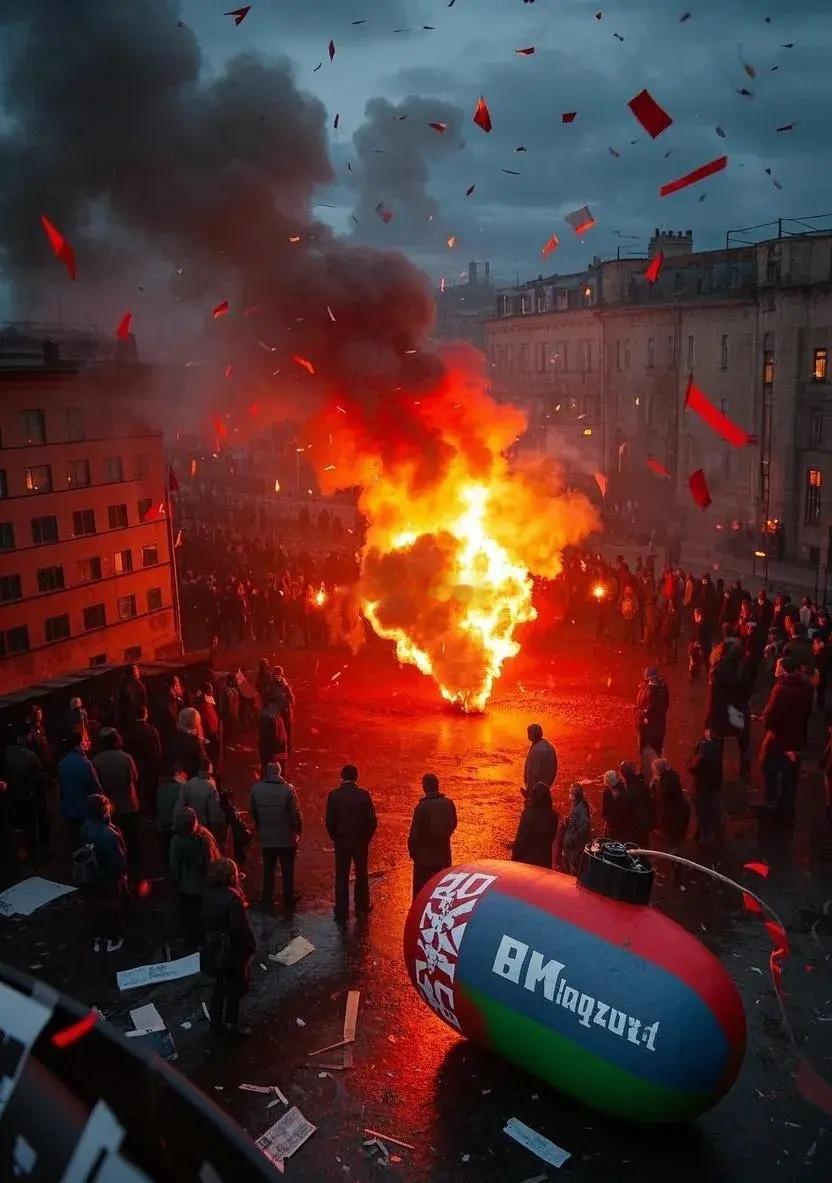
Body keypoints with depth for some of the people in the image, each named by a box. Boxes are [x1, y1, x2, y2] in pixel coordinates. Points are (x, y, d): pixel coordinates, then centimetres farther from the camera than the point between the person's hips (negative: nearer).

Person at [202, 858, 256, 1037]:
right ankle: (230, 1026, 20)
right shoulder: (232, 898, -27)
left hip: (212, 948, 7)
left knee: (221, 984, 24)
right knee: (236, 988, 11)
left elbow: (205, 921, 7)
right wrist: (251, 946, -12)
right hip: (233, 950, -7)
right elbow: (241, 928, -27)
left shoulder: (208, 893, -5)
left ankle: (217, 1022, 34)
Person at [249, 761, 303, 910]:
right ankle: (289, 899, 23)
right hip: (286, 838, -2)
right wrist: (298, 831, 0)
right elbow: (296, 814, -15)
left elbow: (252, 811, 2)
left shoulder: (256, 788, -8)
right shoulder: (288, 789, -18)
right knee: (287, 870, 14)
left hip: (266, 837, 2)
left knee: (268, 869, 18)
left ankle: (266, 899, 25)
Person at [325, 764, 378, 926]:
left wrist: (335, 838, 6)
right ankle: (362, 908, 29)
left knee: (341, 878, 7)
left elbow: (330, 821, -9)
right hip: (361, 841, 1)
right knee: (361, 875, 19)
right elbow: (372, 820, -8)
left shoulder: (334, 795, -10)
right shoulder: (364, 794, -9)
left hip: (341, 841, -1)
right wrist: (367, 838, 6)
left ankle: (341, 915, 10)